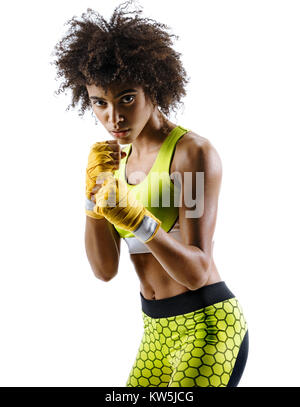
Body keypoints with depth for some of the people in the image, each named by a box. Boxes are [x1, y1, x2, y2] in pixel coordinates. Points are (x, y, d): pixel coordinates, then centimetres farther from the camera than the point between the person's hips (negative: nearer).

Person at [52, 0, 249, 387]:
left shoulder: (194, 152, -16)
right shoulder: (117, 158, 4)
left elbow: (196, 272, -20)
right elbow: (105, 269, -2)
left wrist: (139, 220, -35)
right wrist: (95, 193, -15)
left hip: (207, 324, -6)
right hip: (158, 329, 7)